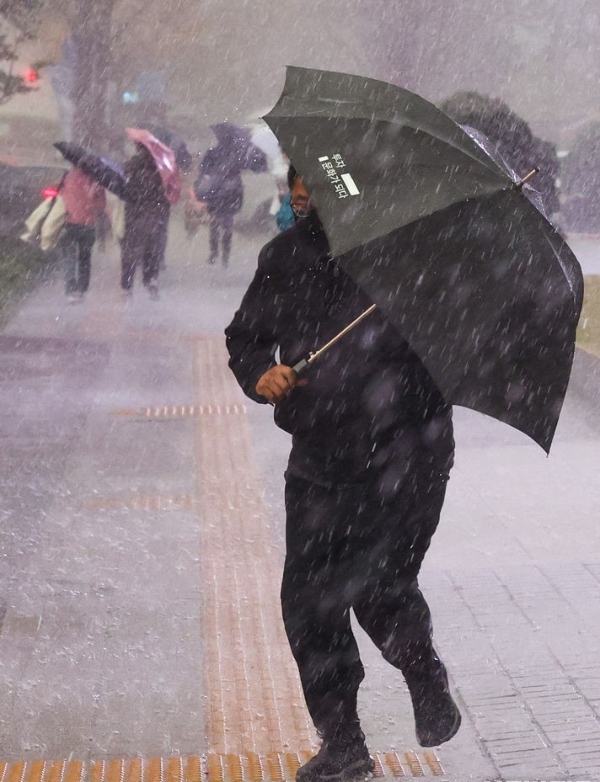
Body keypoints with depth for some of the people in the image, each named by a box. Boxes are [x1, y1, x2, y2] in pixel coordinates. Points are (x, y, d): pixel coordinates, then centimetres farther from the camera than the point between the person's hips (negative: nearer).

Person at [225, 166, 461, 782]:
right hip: (319, 459, 5)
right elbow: (245, 335, 15)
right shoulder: (284, 257, 8)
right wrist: (259, 374, -5)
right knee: (307, 602, 5)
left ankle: (428, 683, 24)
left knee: (379, 587, -12)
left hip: (402, 455, -5)